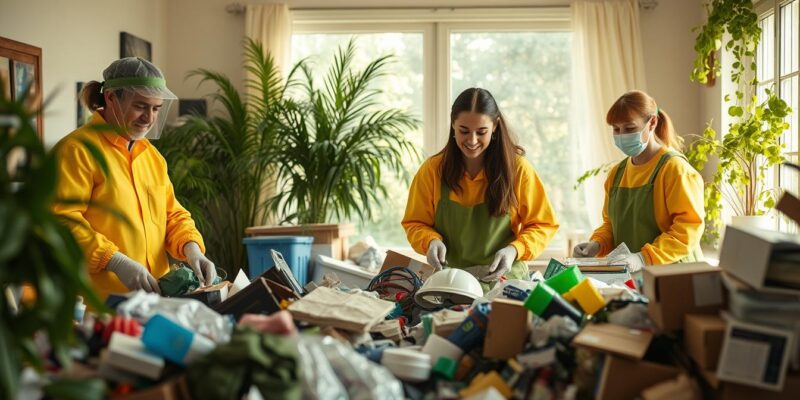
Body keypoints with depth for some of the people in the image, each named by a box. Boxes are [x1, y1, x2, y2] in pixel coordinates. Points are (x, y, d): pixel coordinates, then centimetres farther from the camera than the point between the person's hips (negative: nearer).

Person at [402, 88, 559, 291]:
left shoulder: (517, 168, -1)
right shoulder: (432, 169, 2)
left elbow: (542, 226, 5)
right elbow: (415, 224, 11)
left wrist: (514, 250, -13)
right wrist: (432, 241, -10)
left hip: (505, 280, -1)